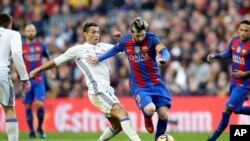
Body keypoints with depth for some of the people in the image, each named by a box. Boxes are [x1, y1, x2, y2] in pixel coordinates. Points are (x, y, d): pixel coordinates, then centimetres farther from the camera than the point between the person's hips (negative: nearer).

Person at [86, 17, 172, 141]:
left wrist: (164, 59, -51)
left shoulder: (151, 38, -13)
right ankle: (147, 118, 12)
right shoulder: (125, 41, -6)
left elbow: (164, 52, -28)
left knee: (163, 114, -9)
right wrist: (99, 58, 19)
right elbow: (115, 50, 17)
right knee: (150, 109, -27)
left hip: (156, 83, 1)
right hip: (138, 86, -1)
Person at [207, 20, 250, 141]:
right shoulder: (234, 40, 0)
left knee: (227, 109, -9)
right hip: (234, 81, 7)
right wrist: (215, 56, 5)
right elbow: (229, 54, 20)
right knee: (237, 109, 17)